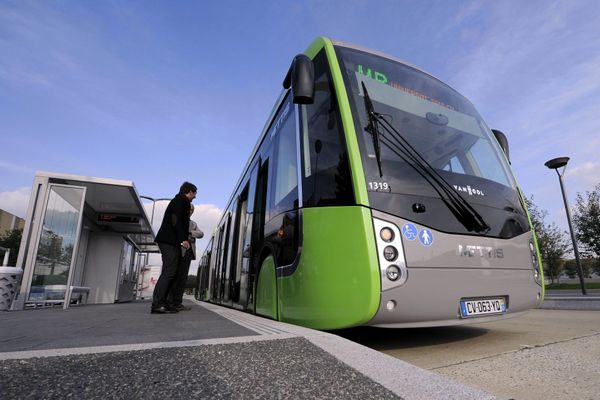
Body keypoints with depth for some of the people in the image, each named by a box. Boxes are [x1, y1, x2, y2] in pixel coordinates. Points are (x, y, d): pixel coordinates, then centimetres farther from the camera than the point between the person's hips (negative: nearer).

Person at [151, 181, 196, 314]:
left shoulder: (178, 200, 26)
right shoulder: (182, 200, -2)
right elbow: (175, 219, -16)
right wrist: (183, 239, -21)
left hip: (169, 241, 10)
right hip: (170, 241, -10)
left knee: (170, 272, 6)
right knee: (169, 272, -13)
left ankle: (162, 303, 4)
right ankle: (157, 305, -15)